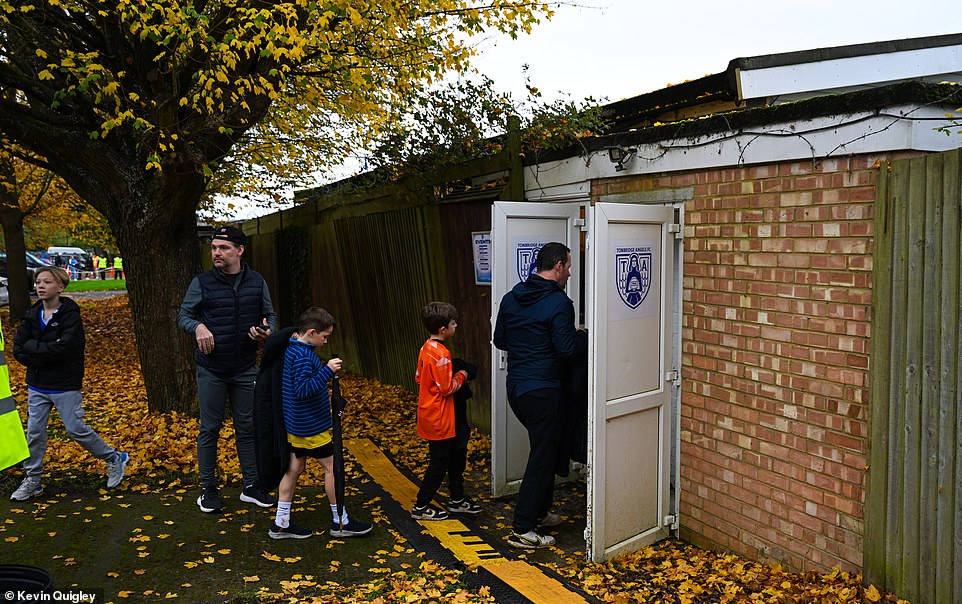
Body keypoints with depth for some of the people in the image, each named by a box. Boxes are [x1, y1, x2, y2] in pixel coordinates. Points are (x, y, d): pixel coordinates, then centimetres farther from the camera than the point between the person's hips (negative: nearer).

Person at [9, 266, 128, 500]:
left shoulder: (70, 314, -12)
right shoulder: (32, 314, 5)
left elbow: (64, 347, -25)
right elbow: (18, 350, -1)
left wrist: (32, 346, -14)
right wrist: (47, 352, -16)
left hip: (65, 386, -5)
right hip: (37, 386, 6)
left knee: (76, 429, -2)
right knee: (34, 432, 8)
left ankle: (114, 458, 18)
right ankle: (32, 480, 23)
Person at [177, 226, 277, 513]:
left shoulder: (257, 282, 2)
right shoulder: (202, 282, -4)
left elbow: (270, 315, 10)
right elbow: (183, 316, 2)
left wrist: (267, 331, -12)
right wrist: (198, 326, -20)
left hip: (245, 369, 2)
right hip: (210, 370, -2)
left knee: (247, 428, 9)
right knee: (209, 429, 6)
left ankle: (250, 486, 21)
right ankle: (208, 489, 20)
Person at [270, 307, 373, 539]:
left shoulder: (291, 349, 8)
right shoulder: (303, 356, -22)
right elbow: (304, 389, -30)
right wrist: (327, 371, -31)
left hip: (295, 424, 10)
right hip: (311, 426, -10)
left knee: (295, 468, 14)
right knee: (332, 467, 2)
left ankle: (281, 524, 20)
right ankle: (340, 522, 14)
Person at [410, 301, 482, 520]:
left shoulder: (426, 348, 6)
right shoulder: (441, 353, -24)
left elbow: (418, 377, 15)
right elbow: (447, 388, -24)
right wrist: (461, 376, -6)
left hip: (430, 416, 10)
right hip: (439, 419, -10)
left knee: (457, 455, 19)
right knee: (439, 463, 2)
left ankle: (457, 500, 30)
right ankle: (421, 507, 14)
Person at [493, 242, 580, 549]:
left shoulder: (511, 297, 8)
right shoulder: (558, 302, -15)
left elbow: (499, 340, 13)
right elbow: (567, 349, -19)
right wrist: (578, 336, 0)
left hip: (515, 388, 8)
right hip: (543, 391, -8)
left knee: (546, 447, 23)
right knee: (543, 456, 1)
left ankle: (539, 512, 32)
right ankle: (523, 529, 4)